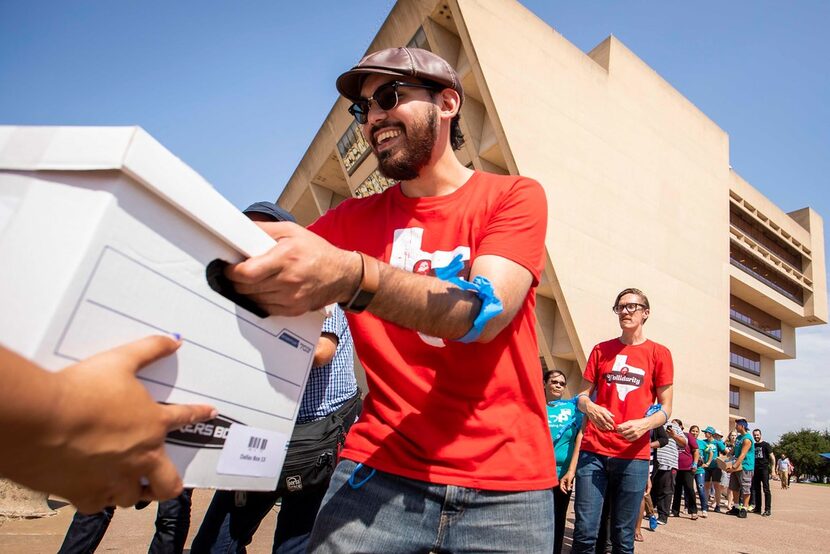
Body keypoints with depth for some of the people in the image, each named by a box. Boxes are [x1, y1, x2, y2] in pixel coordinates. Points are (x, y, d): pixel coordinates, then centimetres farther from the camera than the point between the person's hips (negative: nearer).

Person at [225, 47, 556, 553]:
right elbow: (265, 293, -4)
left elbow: (487, 311, -18)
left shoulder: (514, 196, -1)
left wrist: (351, 277, -33)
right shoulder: (354, 218, 6)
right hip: (382, 471, 2)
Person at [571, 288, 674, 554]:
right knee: (585, 533, -2)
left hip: (634, 456, -1)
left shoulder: (659, 353, 6)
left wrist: (644, 424, -15)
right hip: (593, 451, 1)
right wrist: (590, 407, -11)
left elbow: (665, 409, 6)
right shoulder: (601, 350, 11)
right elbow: (582, 395, 13)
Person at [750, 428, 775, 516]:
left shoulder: (766, 445, -2)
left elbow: (772, 457, -5)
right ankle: (757, 508, 15)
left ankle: (768, 509, -1)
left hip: (764, 469, -6)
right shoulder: (753, 446, 13)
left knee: (766, 490, -4)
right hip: (755, 470, 6)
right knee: (756, 489, 8)